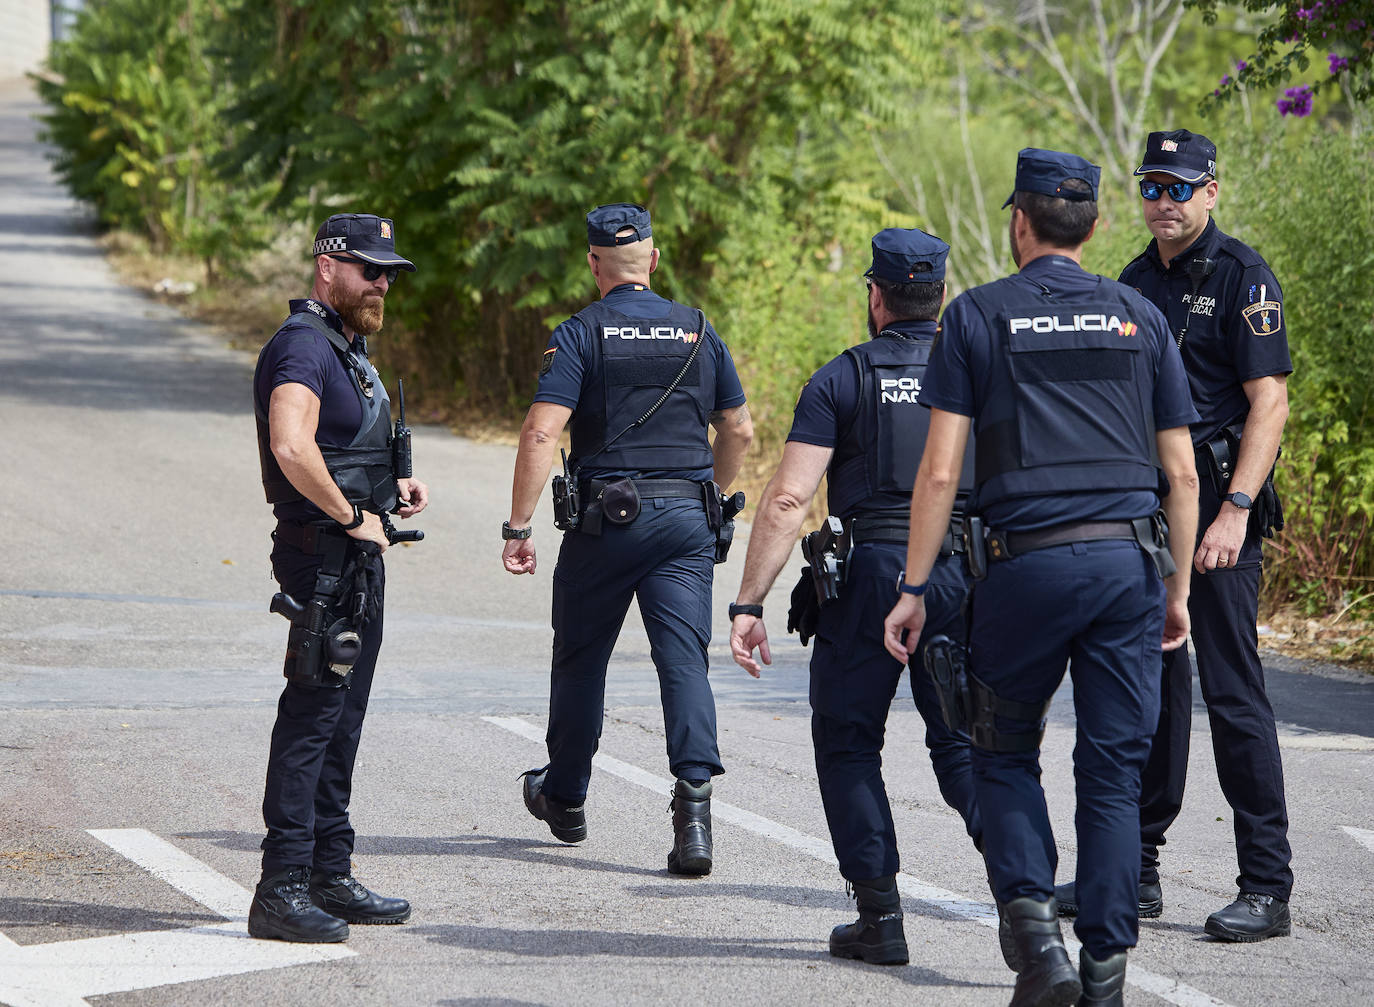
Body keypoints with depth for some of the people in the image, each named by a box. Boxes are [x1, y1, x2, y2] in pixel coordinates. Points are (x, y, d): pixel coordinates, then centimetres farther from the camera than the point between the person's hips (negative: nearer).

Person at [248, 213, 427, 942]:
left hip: (359, 558, 10)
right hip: (322, 557, -10)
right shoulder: (303, 345, -16)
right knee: (310, 718, -10)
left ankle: (330, 878, 21)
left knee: (341, 722, 14)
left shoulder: (348, 347, 18)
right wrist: (352, 515, -22)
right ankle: (281, 889, -9)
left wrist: (395, 485, 12)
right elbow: (292, 448, -32)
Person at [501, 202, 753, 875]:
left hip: (606, 518, -2)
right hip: (688, 519, 2)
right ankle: (693, 801, -21)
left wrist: (518, 527, -11)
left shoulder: (581, 334, -4)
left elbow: (541, 433, -14)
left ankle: (564, 796, 30)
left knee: (580, 657, 14)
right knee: (684, 659, -3)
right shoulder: (699, 332, 8)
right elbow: (739, 431, 15)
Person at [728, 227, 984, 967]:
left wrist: (748, 604, -9)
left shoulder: (841, 380, -1)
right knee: (962, 738, 15)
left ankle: (880, 917, 4)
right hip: (963, 577, 3)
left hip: (870, 574, -3)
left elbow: (788, 498, -9)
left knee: (848, 744, 10)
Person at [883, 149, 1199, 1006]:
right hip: (1129, 561, 2)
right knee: (1114, 772, 7)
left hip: (1026, 564, -2)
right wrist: (1178, 590, 18)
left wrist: (915, 589, 2)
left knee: (1005, 756, 13)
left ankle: (1039, 936, -4)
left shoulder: (979, 315, 3)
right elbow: (1182, 474, 11)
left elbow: (941, 471, -2)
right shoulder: (1140, 318, 12)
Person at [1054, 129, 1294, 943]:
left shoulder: (1241, 277, -7)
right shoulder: (1138, 280, 15)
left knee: (1233, 691, -8)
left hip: (1218, 508, -7)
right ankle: (1135, 872, 18)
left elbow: (1269, 402, -13)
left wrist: (1233, 511, -22)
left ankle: (1269, 889, -5)